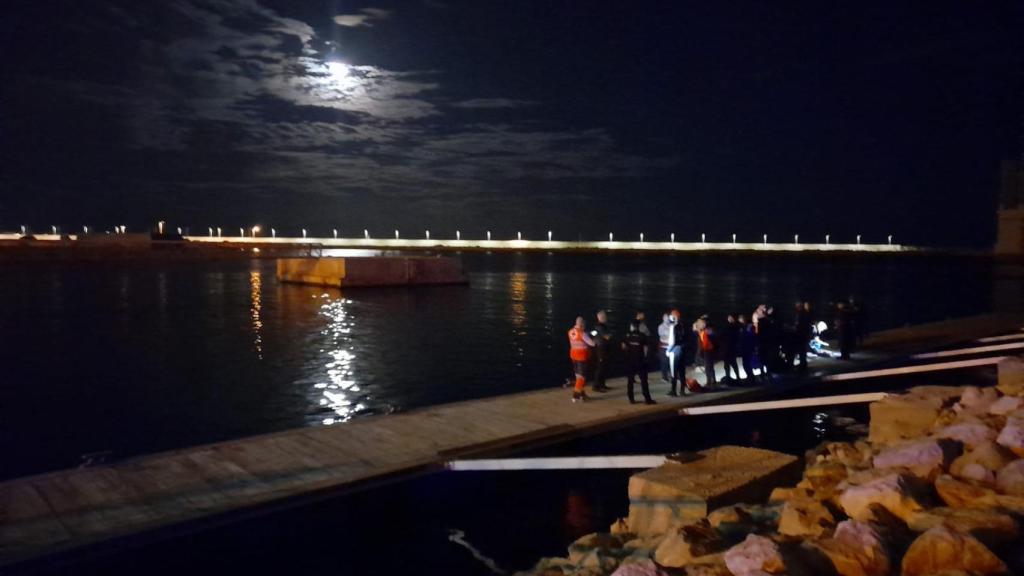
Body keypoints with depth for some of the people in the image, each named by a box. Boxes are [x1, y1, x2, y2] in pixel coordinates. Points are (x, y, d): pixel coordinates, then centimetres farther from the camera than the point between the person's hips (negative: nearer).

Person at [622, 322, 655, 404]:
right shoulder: (642, 336, -7)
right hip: (640, 360, -2)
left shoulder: (627, 336, -1)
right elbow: (645, 348, -9)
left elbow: (623, 347, 3)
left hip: (630, 360, 2)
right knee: (643, 380, 2)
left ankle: (631, 399, 10)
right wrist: (645, 356, 8)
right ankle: (647, 398, 1)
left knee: (630, 379, 10)